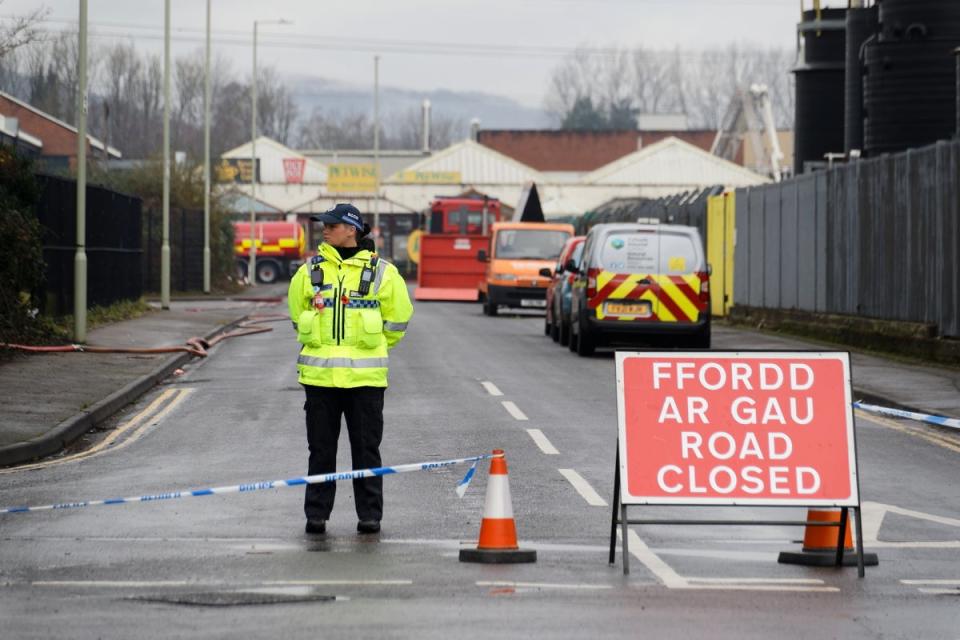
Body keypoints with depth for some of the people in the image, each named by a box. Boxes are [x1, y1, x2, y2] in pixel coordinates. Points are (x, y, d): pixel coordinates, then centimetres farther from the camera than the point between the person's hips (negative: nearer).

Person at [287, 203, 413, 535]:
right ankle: (316, 514, 11)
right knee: (321, 449, 5)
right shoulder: (311, 270, 7)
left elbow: (398, 315, 11)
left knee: (366, 448, 2)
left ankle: (370, 515, 9)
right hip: (319, 374, 2)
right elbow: (297, 310, 21)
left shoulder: (381, 272, 0)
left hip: (364, 376, -2)